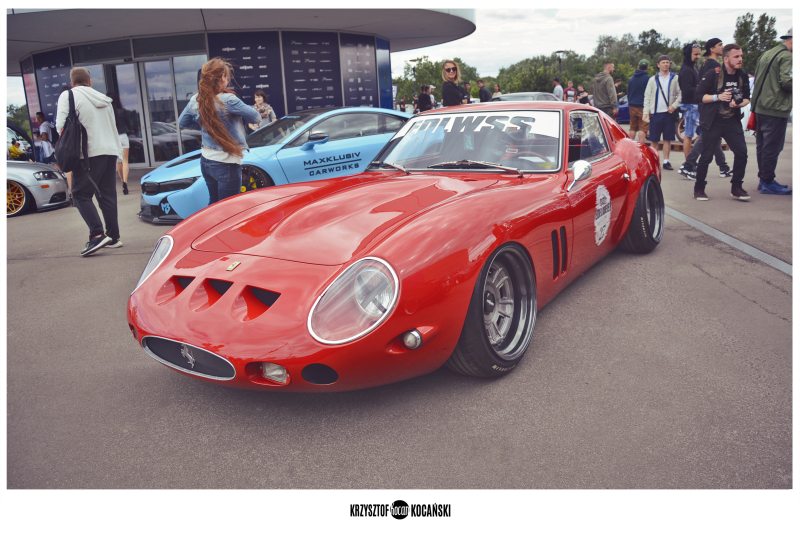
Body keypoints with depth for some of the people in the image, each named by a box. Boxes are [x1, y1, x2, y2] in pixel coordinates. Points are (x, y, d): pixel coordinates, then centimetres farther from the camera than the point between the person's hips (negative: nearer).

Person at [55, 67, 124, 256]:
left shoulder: (68, 95, 0)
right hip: (110, 151, 6)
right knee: (107, 195, 9)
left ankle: (97, 234, -18)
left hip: (89, 153, -6)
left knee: (81, 194, -2)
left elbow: (61, 125, -8)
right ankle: (113, 237, 7)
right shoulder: (104, 99, 19)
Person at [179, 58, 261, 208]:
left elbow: (182, 122, 16)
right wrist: (238, 115, 8)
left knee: (213, 204, 22)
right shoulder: (228, 100, -19)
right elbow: (256, 118, -12)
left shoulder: (195, 100, 1)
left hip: (205, 161, 7)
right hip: (226, 164, -7)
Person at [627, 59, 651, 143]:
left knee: (633, 127, 11)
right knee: (643, 128, -5)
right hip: (643, 107, -6)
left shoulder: (631, 78, 12)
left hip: (632, 107, 6)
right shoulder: (648, 78, -7)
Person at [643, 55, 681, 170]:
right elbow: (647, 97, 8)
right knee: (654, 139, 2)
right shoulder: (653, 80, 11)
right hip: (655, 113, 1)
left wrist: (674, 105, -11)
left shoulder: (675, 78, 7)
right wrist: (646, 111, -2)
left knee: (667, 139, 0)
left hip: (669, 113, -1)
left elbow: (680, 94, 3)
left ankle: (666, 161, 5)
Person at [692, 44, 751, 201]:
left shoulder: (742, 76, 7)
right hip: (713, 122, -4)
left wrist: (740, 103, -6)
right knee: (706, 156, 0)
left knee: (741, 152, -9)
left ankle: (736, 188, 3)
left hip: (733, 122, 4)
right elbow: (698, 95, -8)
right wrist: (718, 97, -20)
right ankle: (699, 188, 16)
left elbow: (747, 98, 16)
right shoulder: (713, 74, -8)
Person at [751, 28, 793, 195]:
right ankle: (768, 183, 0)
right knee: (772, 147, -4)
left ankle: (763, 179, 21)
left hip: (760, 107, 9)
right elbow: (787, 81, -21)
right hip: (776, 109, -9)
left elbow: (757, 80, 21)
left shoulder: (766, 54, 17)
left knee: (762, 145, 14)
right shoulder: (786, 57, -11)